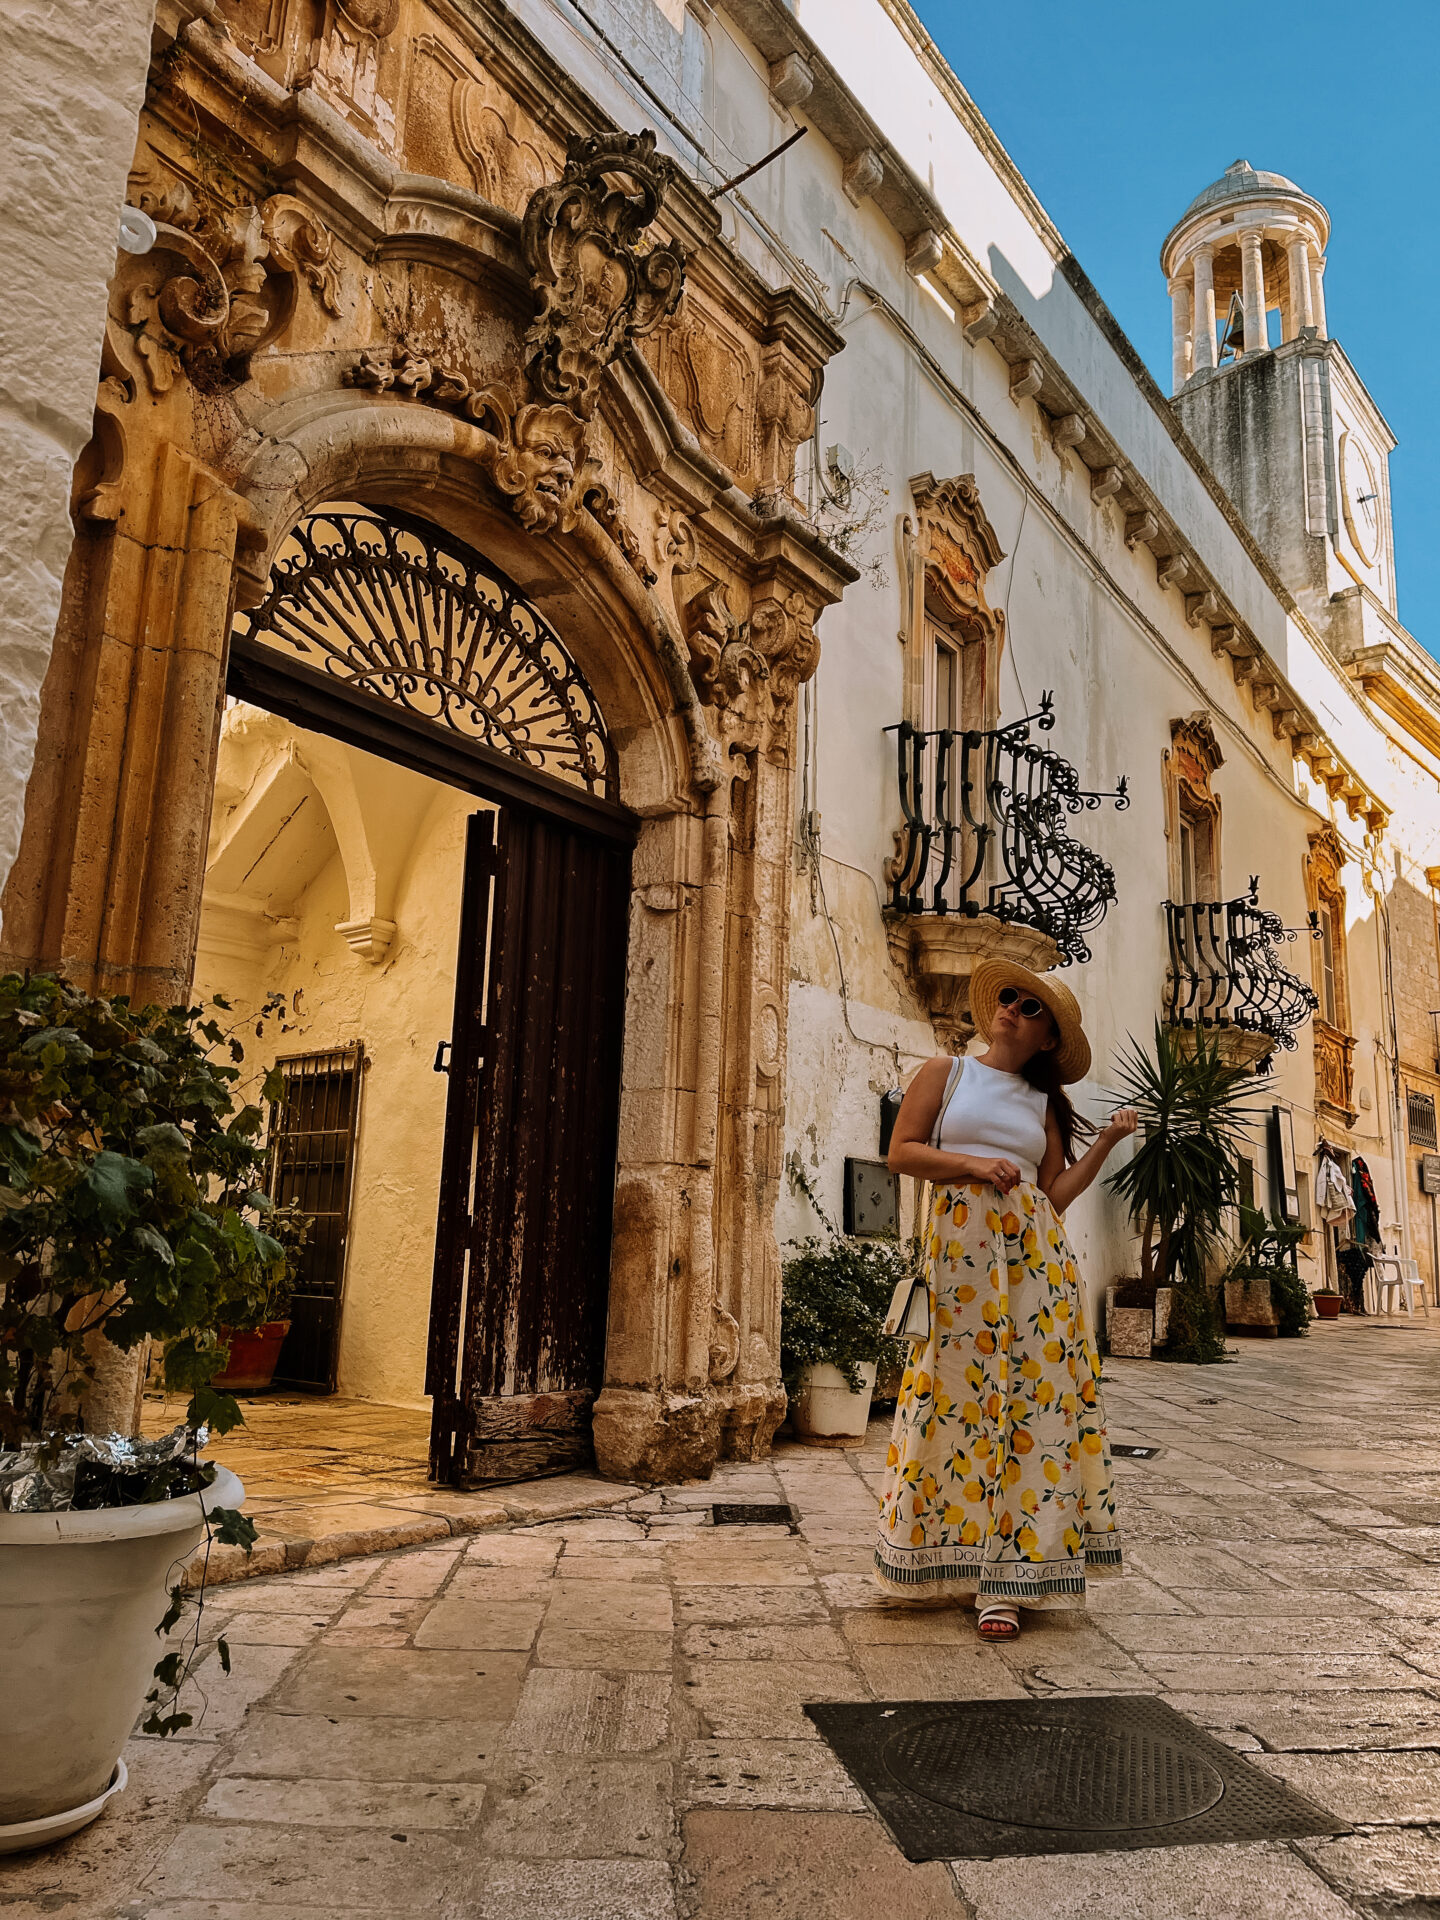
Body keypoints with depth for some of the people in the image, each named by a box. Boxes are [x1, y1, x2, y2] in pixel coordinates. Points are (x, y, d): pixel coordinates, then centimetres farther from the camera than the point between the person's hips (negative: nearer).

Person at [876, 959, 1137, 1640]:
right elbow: (902, 1151, 1)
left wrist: (1106, 1143, 5)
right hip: (959, 1245, -2)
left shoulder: (1043, 1104, 17)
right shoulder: (945, 1073, 10)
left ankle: (1004, 1580, 0)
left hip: (1034, 1252, 3)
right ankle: (953, 1556, 14)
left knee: (1029, 1400, -4)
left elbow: (1055, 1194, 12)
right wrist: (972, 1164, -11)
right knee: (961, 1396, -3)